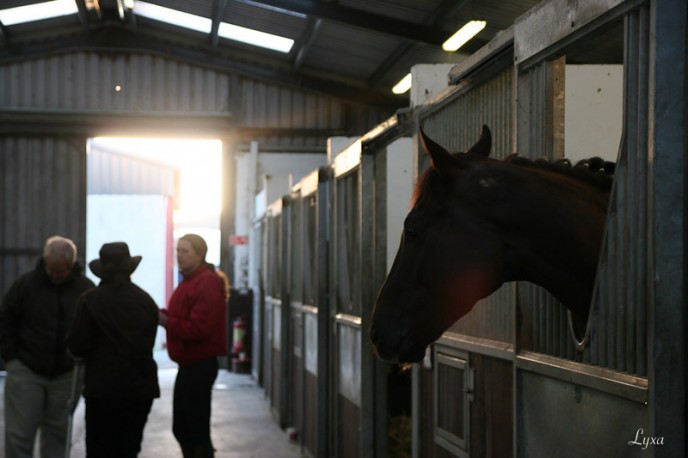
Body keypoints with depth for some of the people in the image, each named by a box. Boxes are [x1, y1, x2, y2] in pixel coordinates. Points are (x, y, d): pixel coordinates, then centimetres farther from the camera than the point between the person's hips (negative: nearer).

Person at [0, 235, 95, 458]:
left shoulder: (86, 289, -3)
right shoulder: (26, 283, -6)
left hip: (66, 373, 2)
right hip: (26, 372, -1)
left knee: (58, 432, 9)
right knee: (19, 432, -3)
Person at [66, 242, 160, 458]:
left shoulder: (91, 300, -9)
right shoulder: (146, 301, 2)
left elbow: (77, 347, -8)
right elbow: (149, 342, 9)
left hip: (104, 388, -4)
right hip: (141, 387, 4)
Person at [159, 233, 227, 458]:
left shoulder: (208, 283, -16)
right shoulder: (189, 281, 17)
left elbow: (199, 328, -23)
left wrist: (166, 321, -19)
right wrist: (163, 315, 0)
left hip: (200, 365, -11)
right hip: (188, 364, 11)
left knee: (198, 431, -6)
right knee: (182, 429, 17)